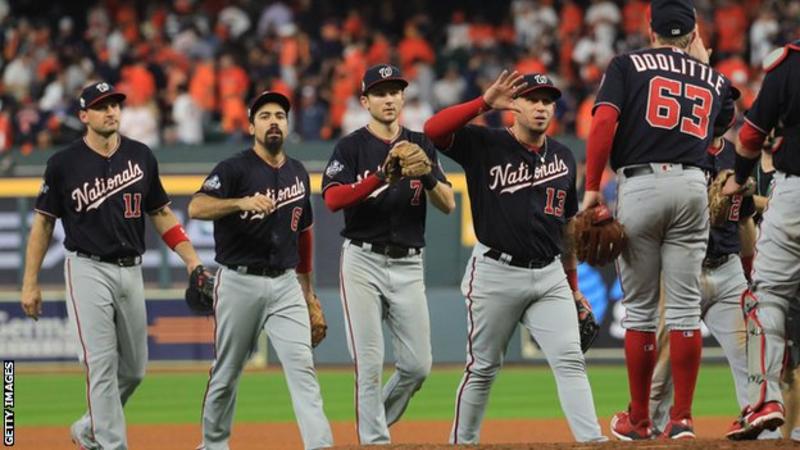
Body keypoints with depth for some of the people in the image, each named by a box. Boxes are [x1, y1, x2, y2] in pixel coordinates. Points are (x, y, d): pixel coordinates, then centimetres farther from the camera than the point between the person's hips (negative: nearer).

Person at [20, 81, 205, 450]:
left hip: (131, 271, 5)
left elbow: (161, 213, 13)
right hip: (89, 271, -5)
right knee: (102, 365, -11)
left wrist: (191, 259, 3)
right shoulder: (64, 164, -4)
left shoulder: (141, 156, 7)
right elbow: (43, 222, 3)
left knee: (134, 369, 9)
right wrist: (30, 283, 0)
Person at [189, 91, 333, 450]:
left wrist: (307, 287, 23)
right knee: (227, 372, 8)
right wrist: (242, 202, -40)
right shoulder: (235, 169, -7)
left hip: (285, 284, 3)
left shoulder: (298, 173, 11)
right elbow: (196, 208, -24)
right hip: (239, 282, -3)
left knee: (301, 365, -11)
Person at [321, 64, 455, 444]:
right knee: (369, 363, -7)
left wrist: (426, 174, -17)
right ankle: (375, 441, -1)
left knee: (418, 365, 2)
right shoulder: (351, 147, -1)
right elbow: (332, 199, -17)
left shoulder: (420, 145, 11)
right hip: (363, 261, -4)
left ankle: (378, 418, 25)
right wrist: (383, 177, -28)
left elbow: (448, 205, 3)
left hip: (408, 266, 4)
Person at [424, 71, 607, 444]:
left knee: (570, 361, -8)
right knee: (483, 367, 5)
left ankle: (592, 441, -13)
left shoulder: (563, 157, 12)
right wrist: (485, 103, -26)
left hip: (550, 276, 4)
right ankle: (461, 443, 18)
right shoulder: (485, 145, -3)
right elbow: (433, 129, -20)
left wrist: (573, 285, 19)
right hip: (496, 273, -3)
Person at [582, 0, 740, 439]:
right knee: (685, 307, 2)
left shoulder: (628, 65, 7)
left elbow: (603, 122, -7)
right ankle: (682, 419, -1)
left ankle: (638, 420, 11)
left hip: (639, 185, -2)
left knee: (639, 308, 5)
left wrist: (592, 187, -6)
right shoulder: (713, 79, 16)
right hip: (691, 187, 2)